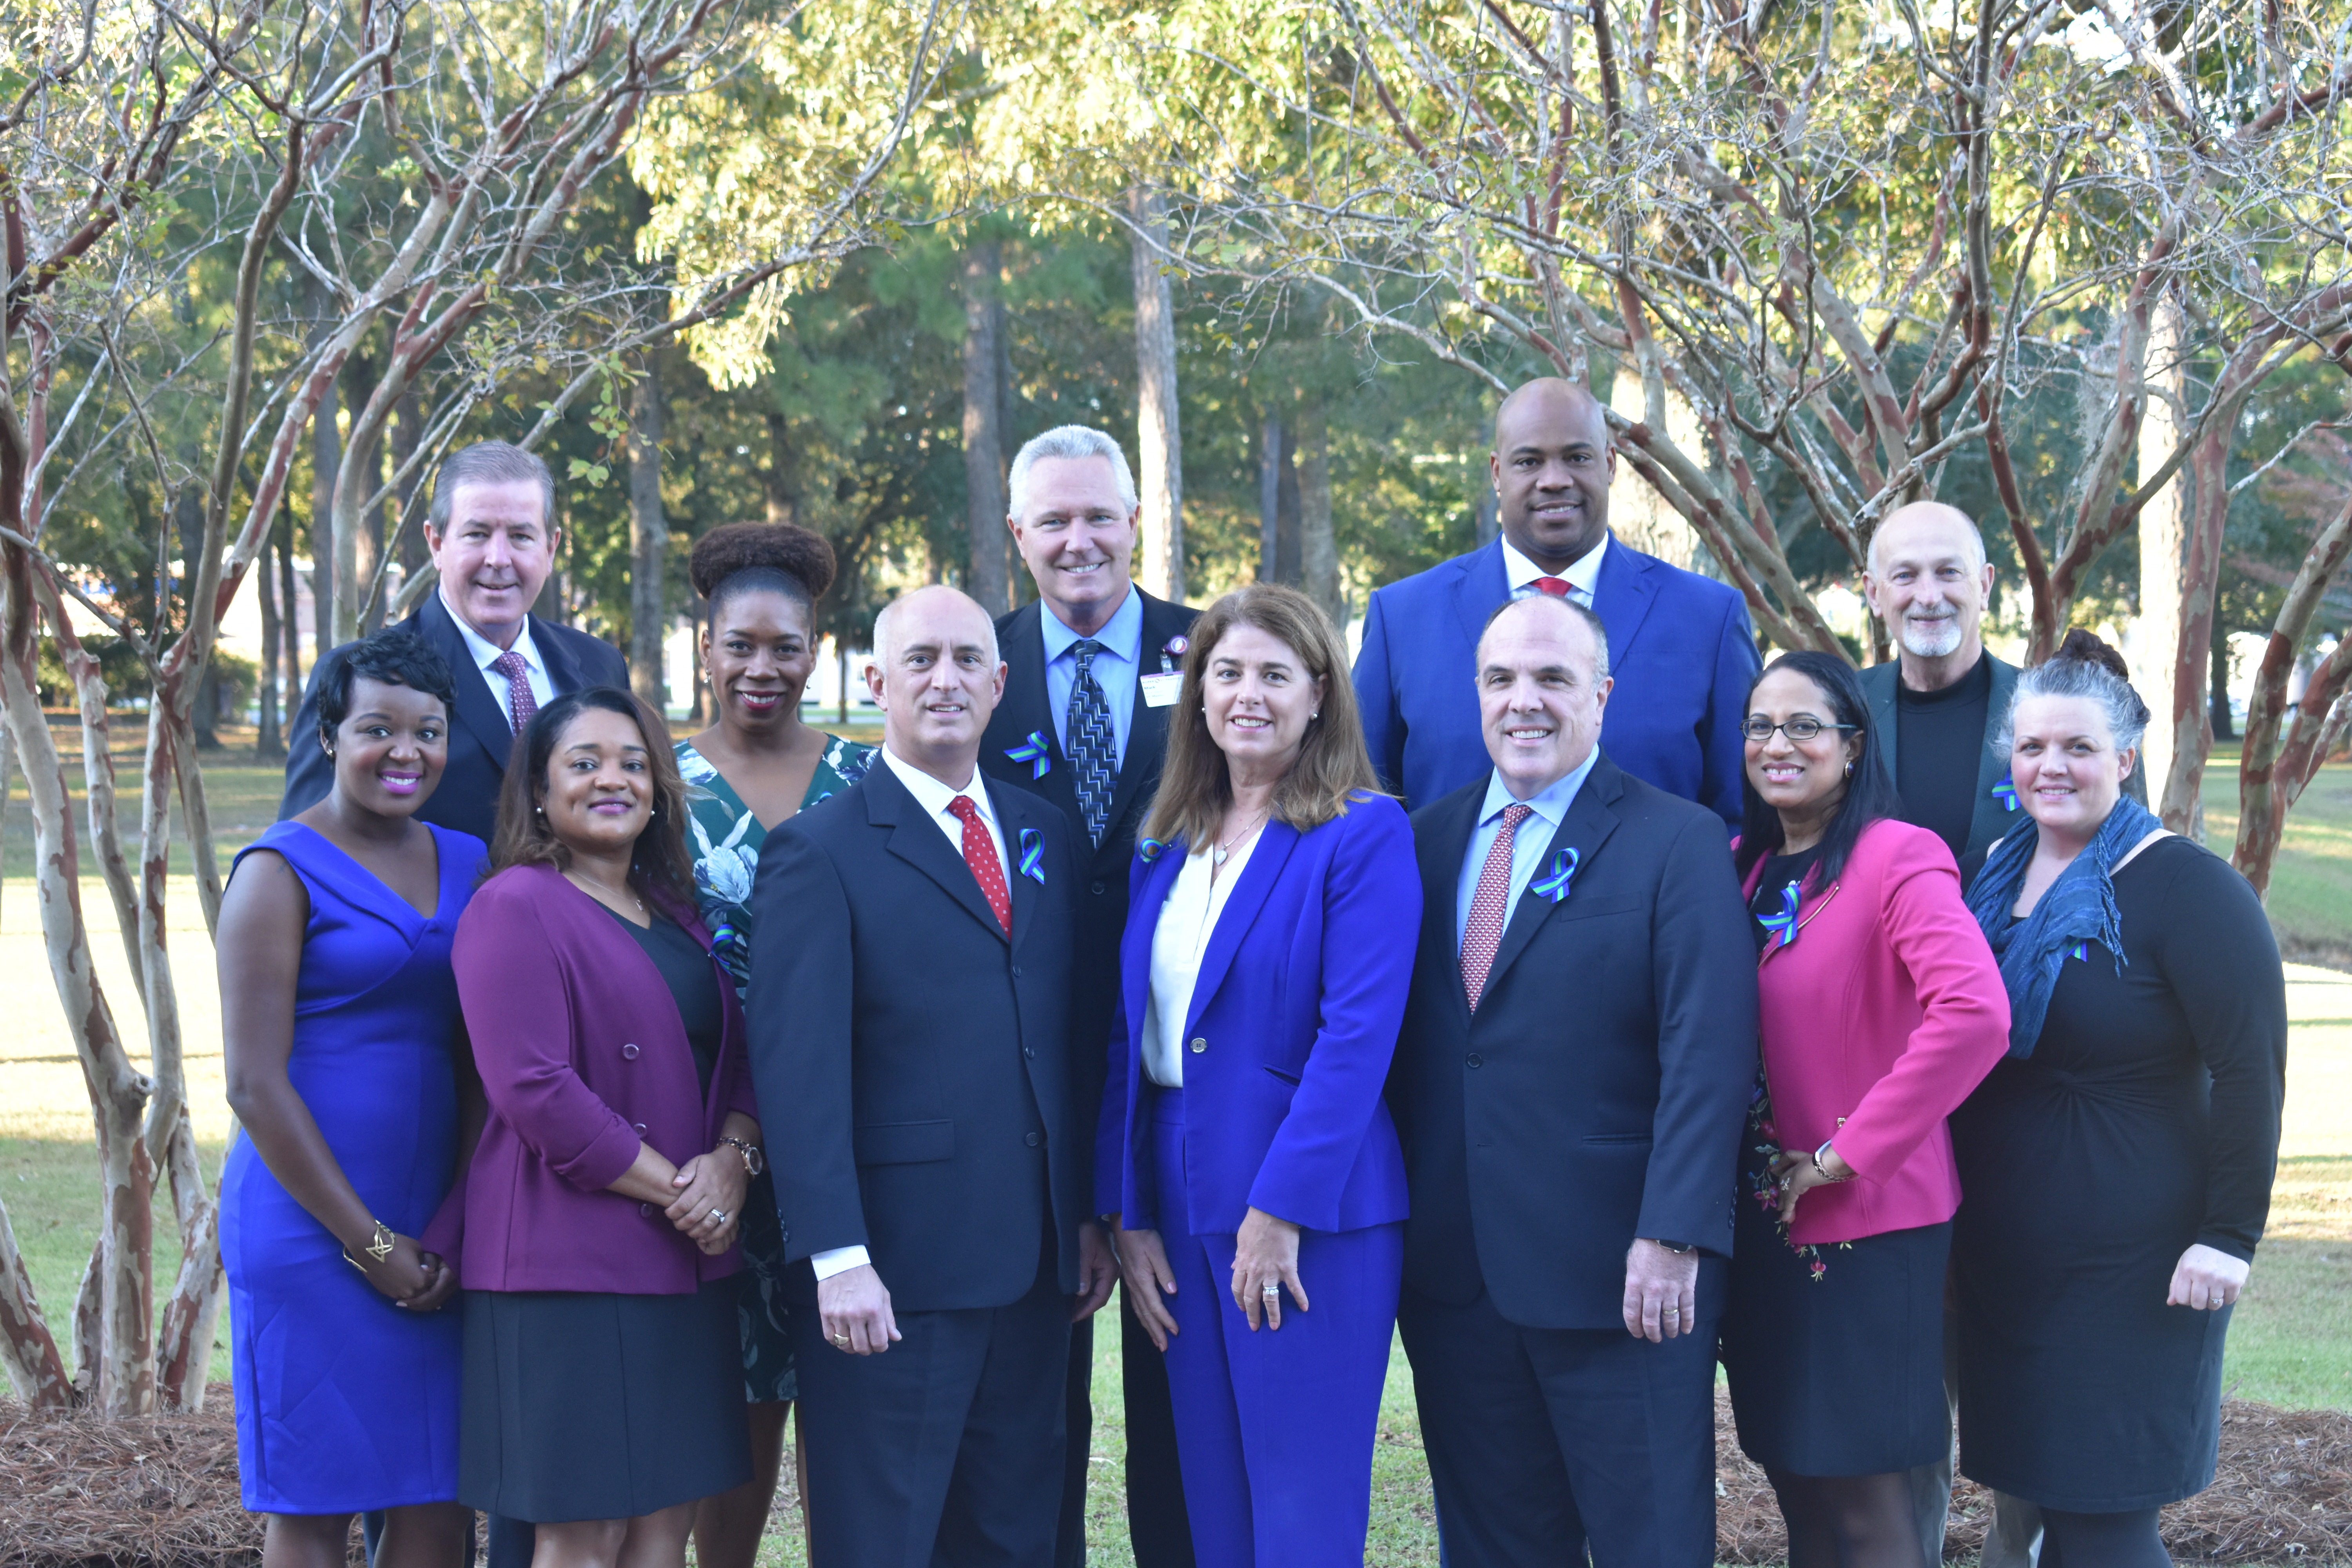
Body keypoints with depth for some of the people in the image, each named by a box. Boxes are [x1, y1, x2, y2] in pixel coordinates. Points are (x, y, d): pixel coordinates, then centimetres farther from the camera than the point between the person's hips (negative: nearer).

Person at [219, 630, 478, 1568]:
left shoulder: (467, 865, 12)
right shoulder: (282, 872, -5)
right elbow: (256, 1085, -10)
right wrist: (370, 1242, -11)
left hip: (436, 1234, 5)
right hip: (311, 1227, -5)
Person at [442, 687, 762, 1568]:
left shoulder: (674, 914, 17)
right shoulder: (515, 908, -7)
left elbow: (735, 1058, 15)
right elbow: (534, 1090, -16)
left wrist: (733, 1159, -7)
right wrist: (673, 1188, -14)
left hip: (687, 1262, 7)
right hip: (571, 1257, -7)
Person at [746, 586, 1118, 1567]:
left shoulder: (1044, 836, 13)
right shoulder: (820, 852, -6)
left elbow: (1070, 1037, 15)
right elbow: (799, 1070, -12)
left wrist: (1088, 1214, 11)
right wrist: (836, 1258, -19)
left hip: (1032, 1267, 6)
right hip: (893, 1274, -6)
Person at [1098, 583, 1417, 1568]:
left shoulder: (1363, 835, -7)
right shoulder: (1167, 846, 12)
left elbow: (1358, 1033, -15)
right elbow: (1130, 1035, 12)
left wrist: (1281, 1208, -18)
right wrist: (1127, 1214, 4)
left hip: (1311, 1212, -6)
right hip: (1183, 1216, 6)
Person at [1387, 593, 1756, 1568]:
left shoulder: (1678, 845, -4)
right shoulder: (1425, 840, 12)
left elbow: (1709, 1055, -11)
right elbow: (1398, 1039, 14)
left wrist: (1671, 1239, -19)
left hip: (1619, 1278, -5)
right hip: (1454, 1281, 5)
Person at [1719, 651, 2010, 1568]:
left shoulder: (1898, 857, -14)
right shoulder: (1744, 864, 9)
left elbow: (1975, 1013, -30)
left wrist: (1846, 1155, -23)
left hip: (1867, 1220, -7)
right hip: (1763, 1216, 7)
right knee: (1796, 1485, 14)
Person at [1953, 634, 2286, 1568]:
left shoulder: (2184, 889, -12)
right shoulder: (1994, 879, 9)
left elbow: (2252, 1070, -15)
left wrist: (2229, 1235, -18)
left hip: (2128, 1270, -6)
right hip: (2003, 1261, 6)